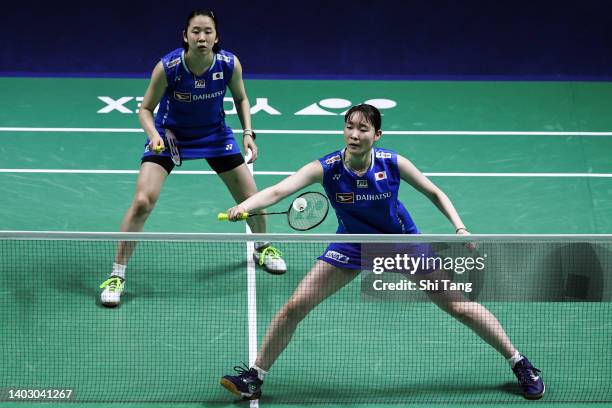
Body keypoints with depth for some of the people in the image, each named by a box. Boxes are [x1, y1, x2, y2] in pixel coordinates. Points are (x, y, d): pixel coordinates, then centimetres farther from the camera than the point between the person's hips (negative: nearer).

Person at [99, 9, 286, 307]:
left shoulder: (230, 64, -21)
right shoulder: (168, 67, -28)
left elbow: (241, 98, 0)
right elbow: (146, 109, -14)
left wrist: (248, 133, -12)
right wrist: (154, 135, -33)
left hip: (215, 134, 3)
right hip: (169, 135, -3)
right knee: (142, 202, -18)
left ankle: (262, 248, 41)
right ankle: (116, 276, -5)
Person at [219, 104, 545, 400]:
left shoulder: (393, 164, -23)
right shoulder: (326, 168, -26)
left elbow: (435, 193, -6)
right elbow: (277, 191, -38)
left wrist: (460, 228, -18)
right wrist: (243, 206, -56)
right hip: (352, 246, 1)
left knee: (459, 306, 1)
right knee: (294, 307, -8)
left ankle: (519, 363, 20)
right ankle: (254, 377, 10)